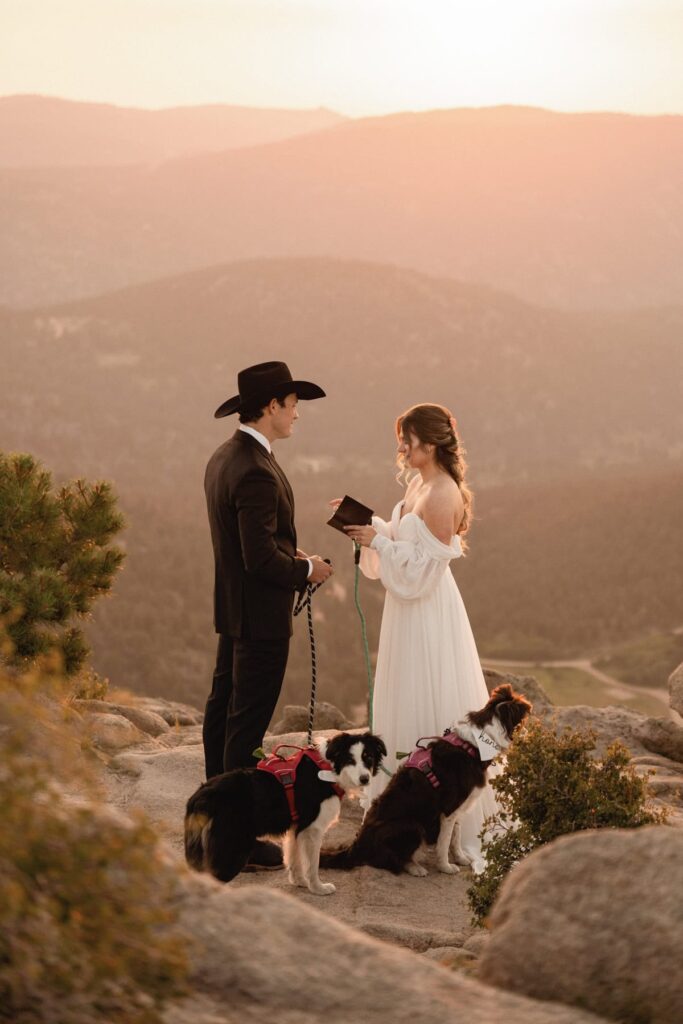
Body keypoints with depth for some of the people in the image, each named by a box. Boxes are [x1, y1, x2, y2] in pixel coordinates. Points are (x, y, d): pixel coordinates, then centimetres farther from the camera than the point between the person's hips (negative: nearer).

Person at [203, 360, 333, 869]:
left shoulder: (223, 458, 6)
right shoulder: (256, 472, -25)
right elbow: (261, 559, -26)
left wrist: (291, 554, 8)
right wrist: (306, 570, -11)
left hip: (232, 608, 10)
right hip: (261, 615, -10)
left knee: (224, 708, 19)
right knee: (247, 723, -4)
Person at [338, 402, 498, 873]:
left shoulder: (444, 496, -22)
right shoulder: (419, 484, 7)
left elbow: (422, 569, -22)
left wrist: (377, 540, -19)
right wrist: (368, 523, 4)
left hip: (429, 615, -10)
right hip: (408, 611, 10)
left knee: (436, 712, -3)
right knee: (407, 710, 17)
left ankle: (463, 830, 4)